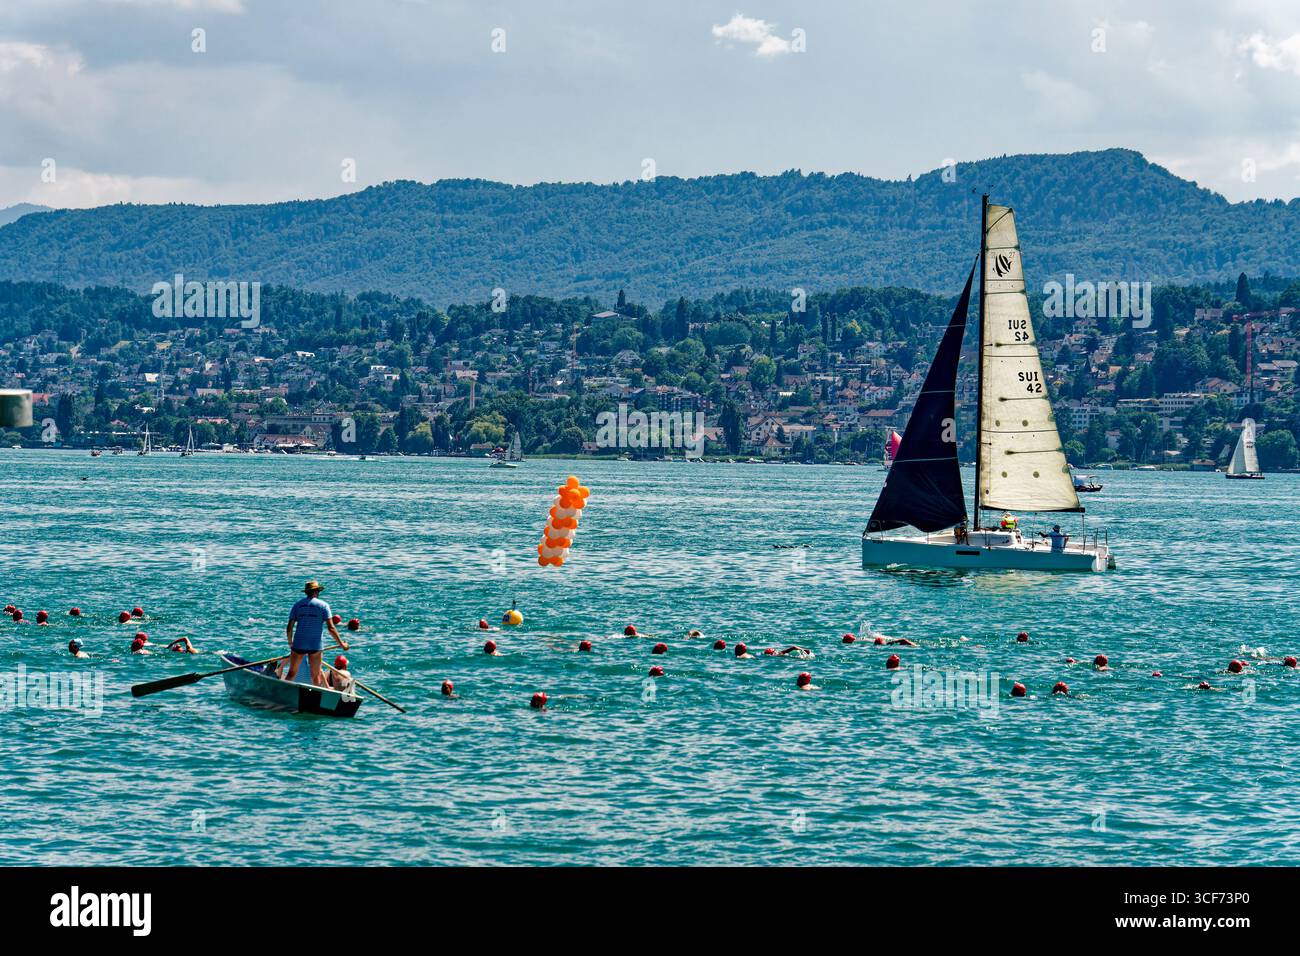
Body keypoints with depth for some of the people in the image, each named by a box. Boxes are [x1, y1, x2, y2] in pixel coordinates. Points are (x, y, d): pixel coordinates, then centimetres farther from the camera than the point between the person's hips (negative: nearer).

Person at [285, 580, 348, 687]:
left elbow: (289, 627, 5)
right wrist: (341, 643, 2)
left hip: (298, 644, 2)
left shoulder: (298, 604, 7)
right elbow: (331, 628, -7)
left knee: (292, 673, 9)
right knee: (316, 675, 8)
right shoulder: (323, 605, -1)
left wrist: (290, 643, 19)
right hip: (315, 645, -2)